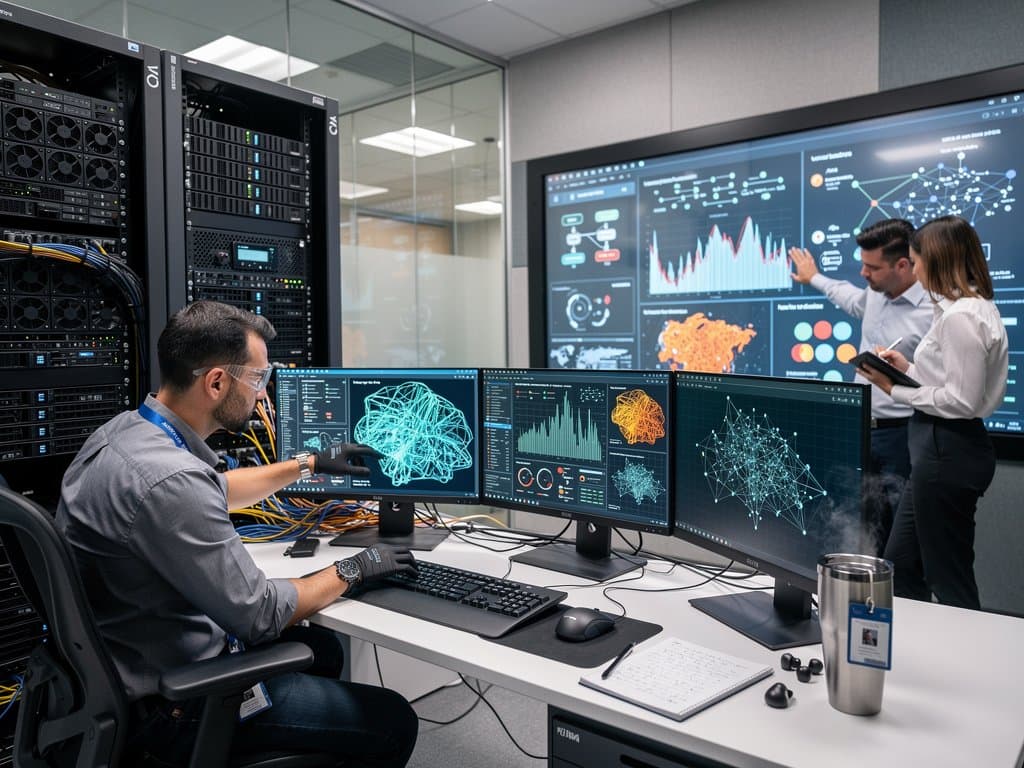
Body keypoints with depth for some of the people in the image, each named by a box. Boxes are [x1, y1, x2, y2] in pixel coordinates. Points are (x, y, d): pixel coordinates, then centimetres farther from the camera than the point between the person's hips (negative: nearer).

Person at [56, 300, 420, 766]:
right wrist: (351, 572, -8)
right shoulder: (169, 480, -32)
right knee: (392, 722, -3)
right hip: (168, 704, -10)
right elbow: (259, 615, -23)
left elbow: (213, 492, 19)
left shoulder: (126, 429, -1)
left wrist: (309, 464, 24)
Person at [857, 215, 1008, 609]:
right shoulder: (974, 308, 12)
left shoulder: (961, 317, -19)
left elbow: (961, 400, -21)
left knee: (949, 578, 4)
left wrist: (895, 389, -13)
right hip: (943, 447, 10)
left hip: (947, 450, -10)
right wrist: (908, 369, 8)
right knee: (900, 566, 18)